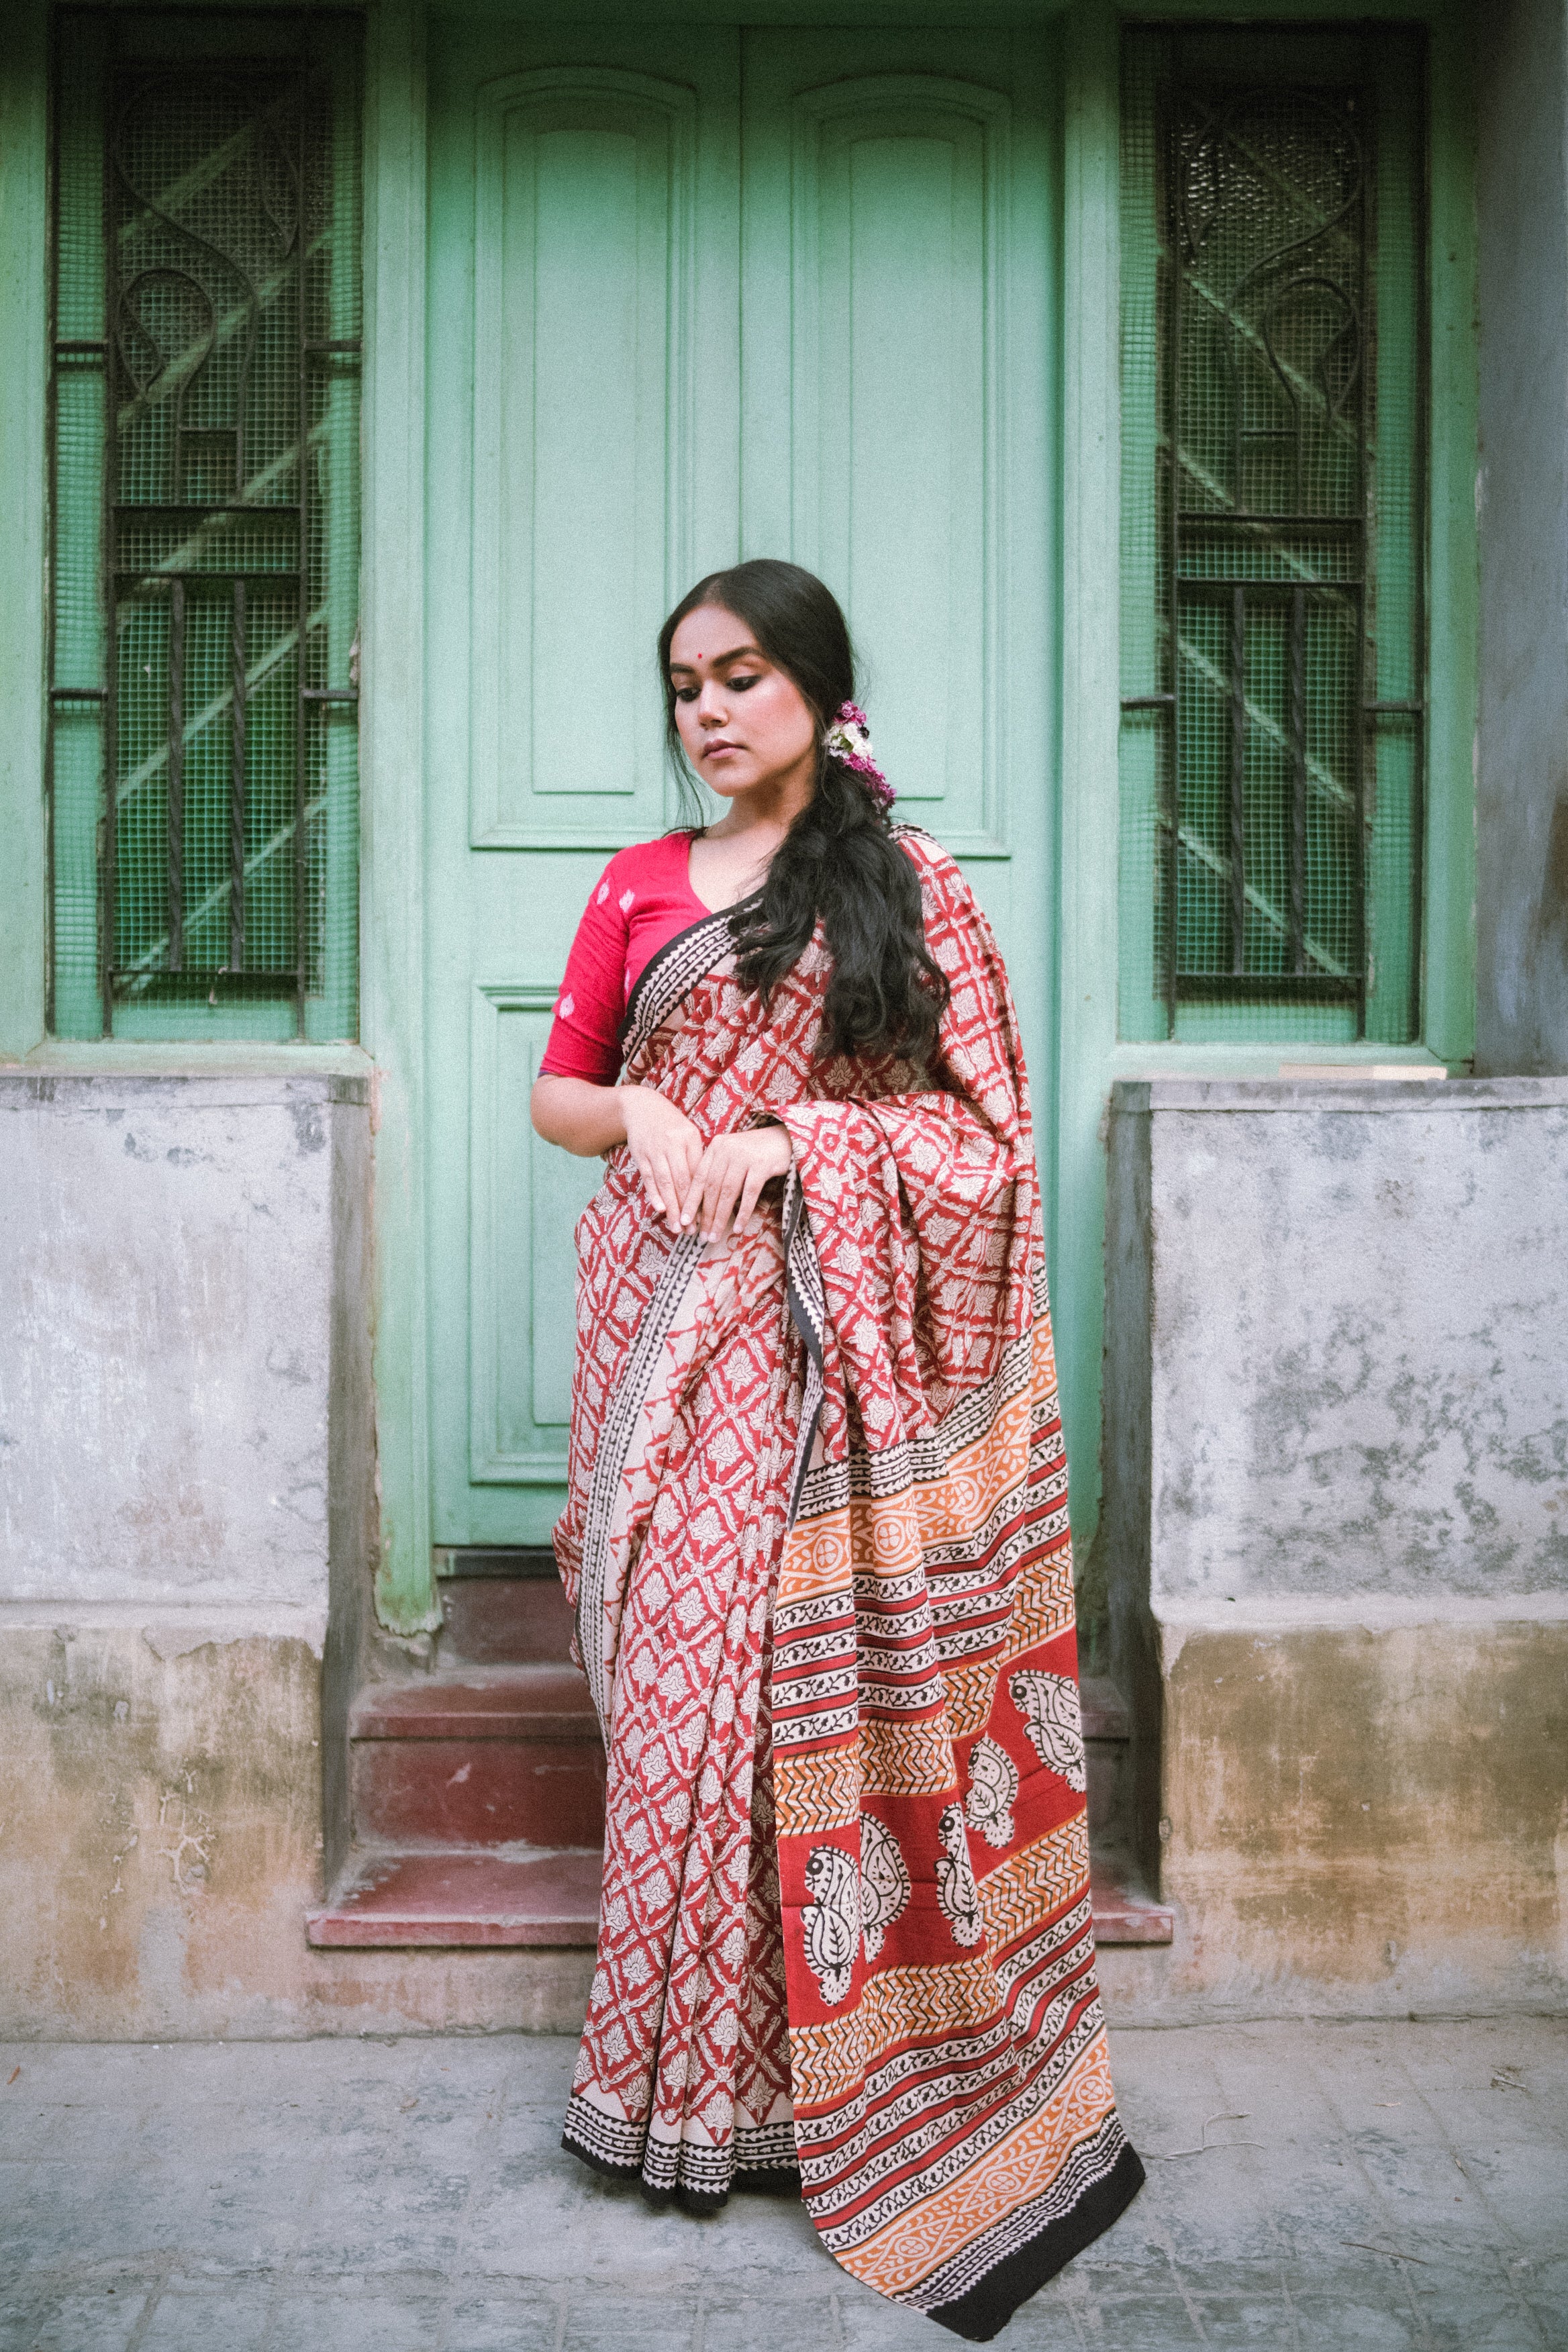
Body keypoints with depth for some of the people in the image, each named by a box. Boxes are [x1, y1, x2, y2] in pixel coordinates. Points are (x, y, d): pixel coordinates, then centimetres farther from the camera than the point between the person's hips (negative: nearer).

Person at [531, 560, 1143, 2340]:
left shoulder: (909, 883, 4)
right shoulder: (638, 885, 13)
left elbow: (979, 1121, 1)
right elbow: (555, 1092, 17)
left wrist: (796, 1134, -13)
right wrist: (639, 1111, -5)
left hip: (820, 1328, -3)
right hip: (664, 1315, 3)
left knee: (805, 1660, -5)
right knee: (676, 1656, 2)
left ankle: (813, 2068, 11)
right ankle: (698, 2076, 15)